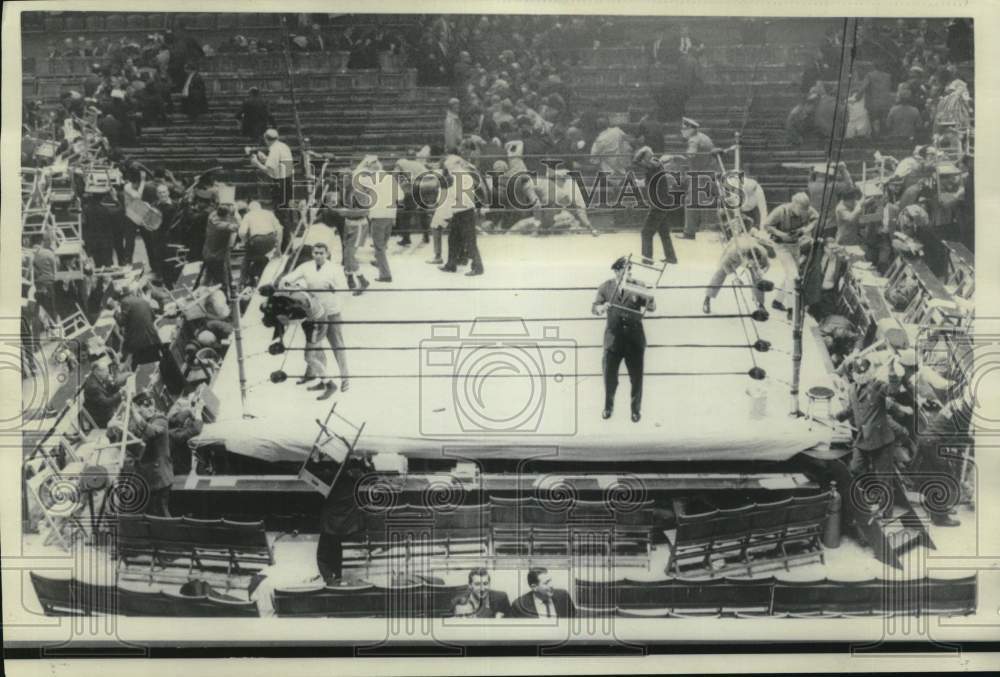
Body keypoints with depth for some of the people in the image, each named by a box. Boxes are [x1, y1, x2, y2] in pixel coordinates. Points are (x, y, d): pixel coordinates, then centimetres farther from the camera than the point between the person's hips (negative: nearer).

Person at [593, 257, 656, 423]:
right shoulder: (606, 287, 4)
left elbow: (652, 308, -4)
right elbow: (594, 308, 2)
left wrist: (649, 298, -26)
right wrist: (602, 307, -21)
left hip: (634, 336, -1)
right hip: (613, 335, 1)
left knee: (636, 375, 4)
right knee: (610, 374, 3)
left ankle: (636, 409, 19)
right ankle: (608, 407, 22)